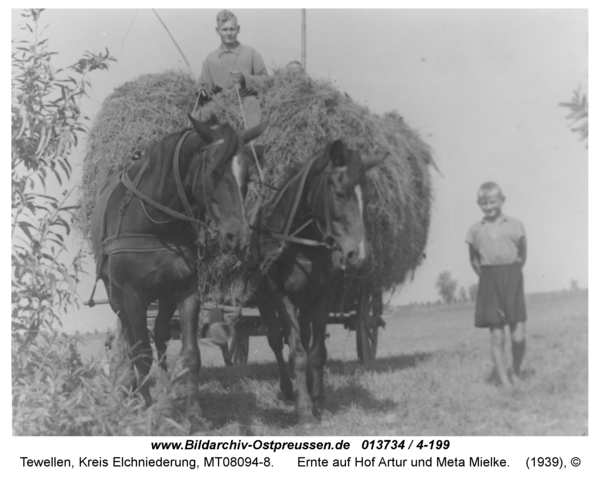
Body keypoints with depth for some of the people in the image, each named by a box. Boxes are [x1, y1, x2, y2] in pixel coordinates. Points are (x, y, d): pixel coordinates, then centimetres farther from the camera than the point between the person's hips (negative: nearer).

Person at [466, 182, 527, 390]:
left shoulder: (515, 225, 3)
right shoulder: (476, 230, 5)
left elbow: (523, 255, 8)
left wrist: (512, 274, 2)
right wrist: (487, 277, 6)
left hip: (512, 280, -1)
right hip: (489, 284, 1)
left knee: (518, 336, -4)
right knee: (496, 338, -1)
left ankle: (516, 373, 21)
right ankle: (505, 383, 5)